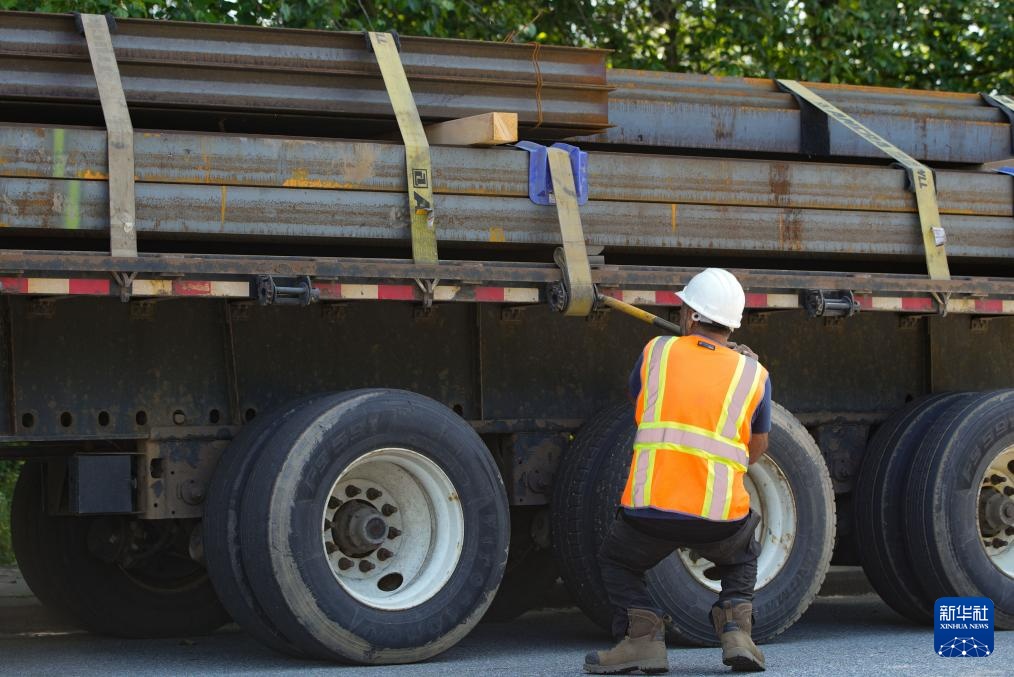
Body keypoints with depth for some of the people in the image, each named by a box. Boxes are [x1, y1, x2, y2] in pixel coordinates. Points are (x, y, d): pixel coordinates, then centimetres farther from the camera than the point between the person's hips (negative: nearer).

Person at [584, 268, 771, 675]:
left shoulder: (658, 352, 9)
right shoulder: (753, 374, 9)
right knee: (742, 556, 35)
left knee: (617, 563, 29)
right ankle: (736, 632, 11)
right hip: (719, 519, 1)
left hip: (651, 510, -1)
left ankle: (642, 637, 4)